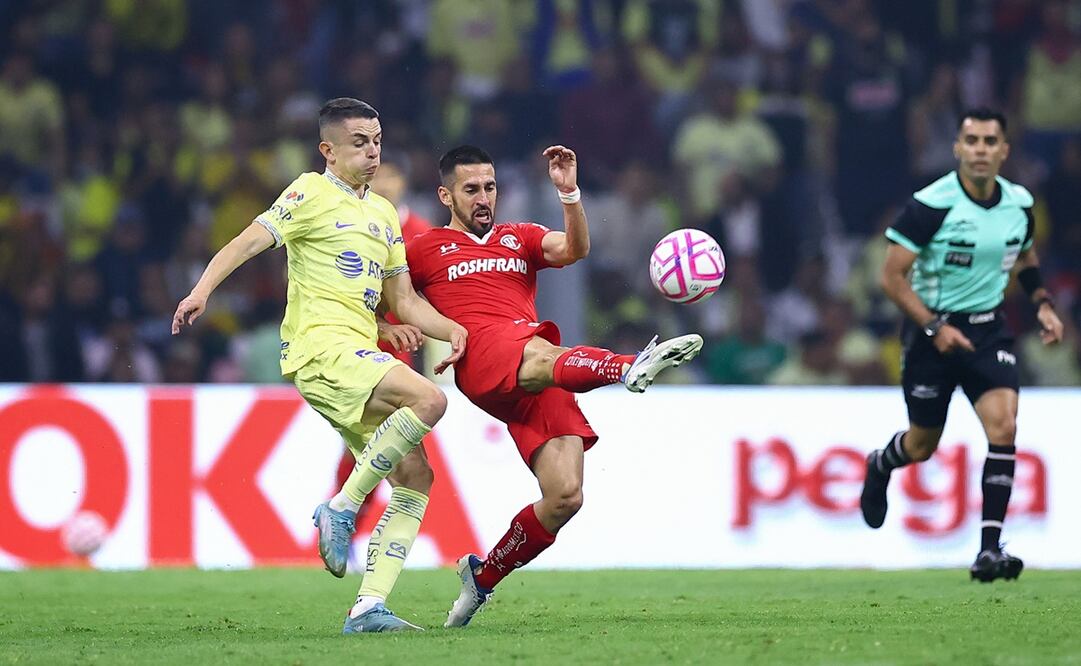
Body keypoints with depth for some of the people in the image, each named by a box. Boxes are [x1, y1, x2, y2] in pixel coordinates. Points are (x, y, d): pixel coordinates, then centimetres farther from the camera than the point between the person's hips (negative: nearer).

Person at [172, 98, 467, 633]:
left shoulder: (384, 214, 23)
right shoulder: (313, 193, 1)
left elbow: (403, 302, 26)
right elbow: (250, 241, -10)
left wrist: (453, 330, 9)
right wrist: (202, 291, -25)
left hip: (359, 357, 8)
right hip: (320, 347, -8)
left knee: (415, 478, 0)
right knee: (428, 399, -28)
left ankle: (368, 607, -2)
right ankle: (341, 508, -18)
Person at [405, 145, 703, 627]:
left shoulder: (521, 238, 29)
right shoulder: (425, 250, 23)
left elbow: (575, 249, 8)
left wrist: (570, 193, -8)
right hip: (482, 354, -4)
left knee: (565, 497, -11)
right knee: (541, 356, -42)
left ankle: (481, 577, 9)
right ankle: (630, 367, -75)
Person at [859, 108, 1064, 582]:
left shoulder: (1019, 203, -1)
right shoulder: (931, 204, -18)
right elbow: (892, 277, -15)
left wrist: (1042, 303, 4)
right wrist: (935, 327, -22)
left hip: (987, 329, 3)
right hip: (932, 329, -3)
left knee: (1003, 425, -18)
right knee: (922, 447, 10)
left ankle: (989, 550, -16)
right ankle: (880, 466, 49)